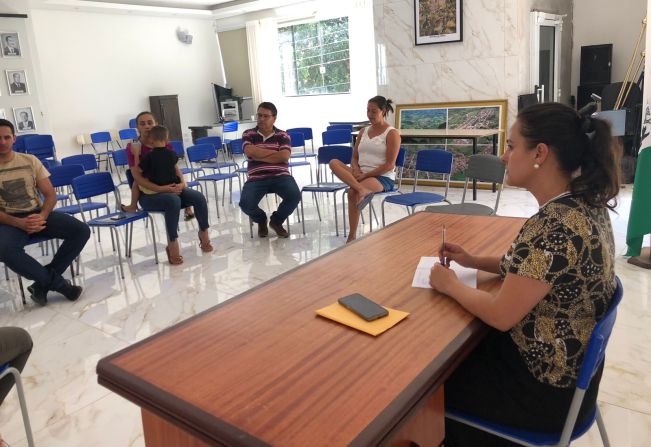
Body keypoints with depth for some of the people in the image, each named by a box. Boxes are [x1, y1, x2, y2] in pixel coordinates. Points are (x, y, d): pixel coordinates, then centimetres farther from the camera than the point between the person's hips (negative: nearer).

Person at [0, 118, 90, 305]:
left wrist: (42, 216, -17)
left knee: (81, 230, -20)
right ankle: (58, 283, -20)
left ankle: (43, 283, -16)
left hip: (38, 214, 3)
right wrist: (19, 223, -23)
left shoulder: (30, 160, 5)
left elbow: (50, 194, 3)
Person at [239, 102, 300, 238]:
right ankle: (261, 220, 13)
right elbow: (250, 152, -12)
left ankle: (276, 221, 5)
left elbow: (285, 156, -9)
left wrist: (260, 157, -8)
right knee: (245, 204, -26)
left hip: (280, 176, 0)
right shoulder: (248, 134, 8)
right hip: (256, 178, 0)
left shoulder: (282, 135, 8)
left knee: (295, 196, -28)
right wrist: (275, 152, -6)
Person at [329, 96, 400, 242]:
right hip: (360, 175, 6)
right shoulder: (363, 131, 15)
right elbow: (354, 157, 15)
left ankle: (352, 236, -20)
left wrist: (366, 175, -17)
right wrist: (356, 170, -8)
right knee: (334, 162, -19)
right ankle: (361, 189, -39)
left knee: (352, 192, -33)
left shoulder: (392, 133, -3)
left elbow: (389, 165, -11)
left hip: (383, 178, -6)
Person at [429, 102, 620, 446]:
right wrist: (473, 261, 6)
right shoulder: (585, 203, -1)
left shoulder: (555, 225, -32)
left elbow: (501, 316, -27)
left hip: (545, 387, -8)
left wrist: (450, 285, -10)